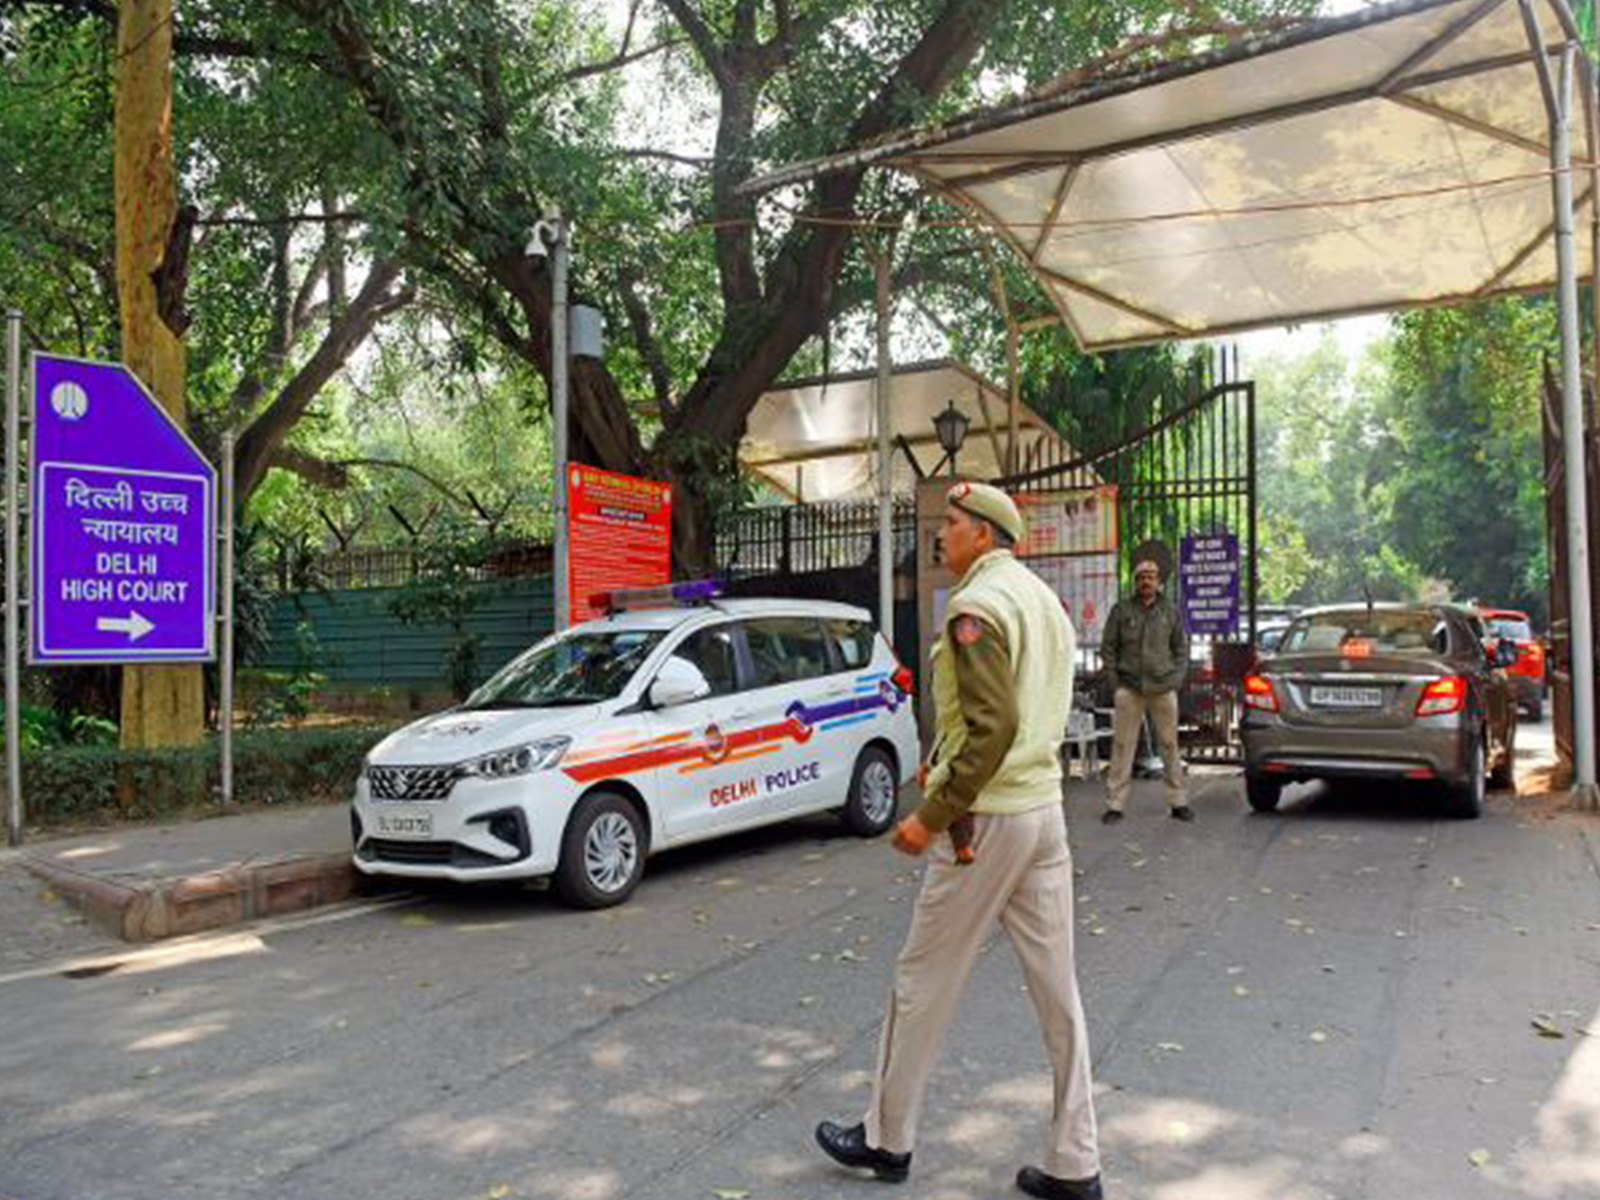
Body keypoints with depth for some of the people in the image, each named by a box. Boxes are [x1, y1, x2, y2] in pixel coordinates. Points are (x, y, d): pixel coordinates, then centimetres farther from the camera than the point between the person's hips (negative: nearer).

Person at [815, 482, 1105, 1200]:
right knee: (1057, 987, 11)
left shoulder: (977, 605, -14)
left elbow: (994, 727, -24)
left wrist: (933, 815, -20)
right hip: (1045, 810, 9)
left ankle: (887, 1140, 21)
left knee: (923, 981, 6)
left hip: (987, 817, -9)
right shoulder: (1045, 600, 15)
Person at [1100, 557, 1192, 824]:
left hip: (1164, 689, 1)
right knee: (1122, 746, -1)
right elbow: (1108, 648, 6)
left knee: (1169, 745, 7)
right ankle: (1115, 804, 3)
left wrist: (1177, 679, 1)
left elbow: (1181, 648, 13)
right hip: (1129, 689, -1)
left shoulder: (1171, 611, 9)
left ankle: (1178, 801, 16)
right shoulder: (1121, 610, 5)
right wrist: (1115, 682, -1)